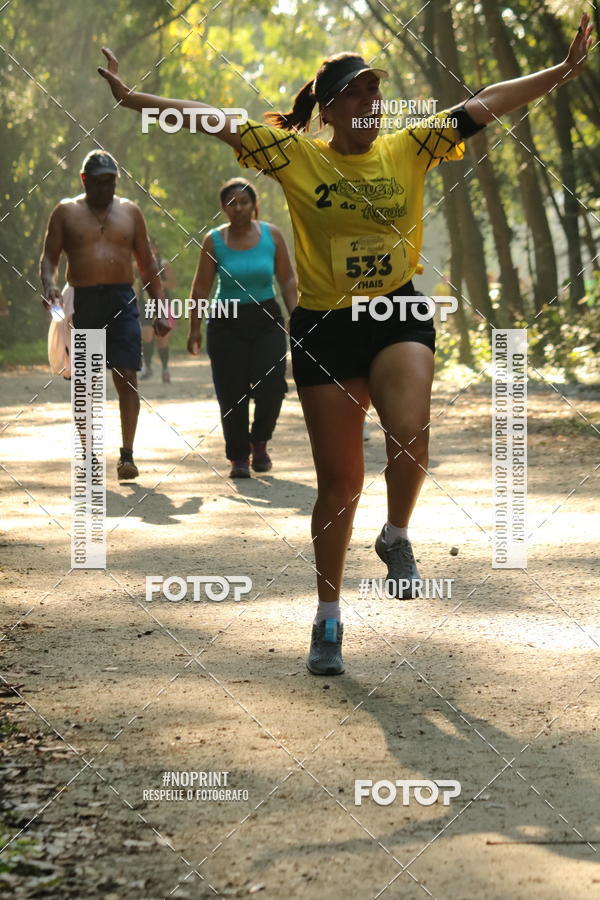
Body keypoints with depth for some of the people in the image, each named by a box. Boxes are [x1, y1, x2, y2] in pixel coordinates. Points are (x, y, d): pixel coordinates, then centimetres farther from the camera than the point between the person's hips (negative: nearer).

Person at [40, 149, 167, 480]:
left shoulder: (129, 211, 14)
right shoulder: (66, 212, 9)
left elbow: (146, 264, 16)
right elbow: (49, 257, 6)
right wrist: (49, 286, -15)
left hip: (122, 302, 1)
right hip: (81, 303, -1)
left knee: (127, 378, -10)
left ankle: (127, 455, -10)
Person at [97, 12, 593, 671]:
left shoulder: (409, 148, 3)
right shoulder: (297, 156, -2)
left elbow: (485, 104, 3)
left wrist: (563, 71, -1)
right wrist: (134, 98, -10)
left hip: (399, 318, 1)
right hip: (324, 327, -1)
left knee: (409, 434, -27)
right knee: (339, 480, 4)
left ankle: (396, 537, 6)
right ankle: (328, 619, 21)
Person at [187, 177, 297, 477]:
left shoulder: (272, 235, 1)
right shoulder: (213, 241, -2)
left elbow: (287, 280, 5)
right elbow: (201, 288, 2)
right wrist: (195, 328, -1)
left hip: (266, 320, 1)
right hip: (227, 323, 0)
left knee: (271, 383, -15)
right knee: (232, 394, -2)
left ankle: (259, 442, 9)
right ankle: (238, 457, 10)